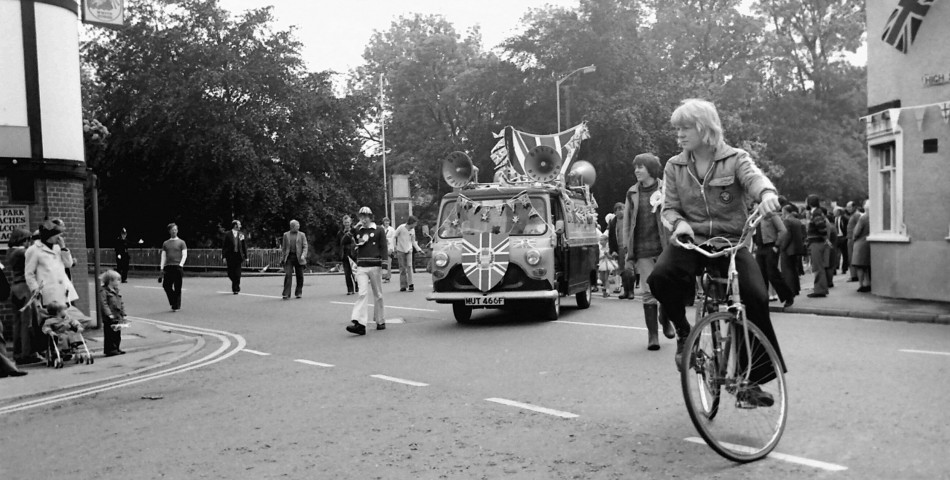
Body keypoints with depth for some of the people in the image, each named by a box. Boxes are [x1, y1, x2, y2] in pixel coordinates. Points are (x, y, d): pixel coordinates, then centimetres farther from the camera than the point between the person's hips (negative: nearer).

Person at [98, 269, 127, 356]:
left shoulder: (116, 291, 16)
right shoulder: (103, 291, -11)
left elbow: (120, 304, 19)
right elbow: (103, 304, -18)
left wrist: (123, 314, 14)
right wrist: (109, 314, -24)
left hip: (118, 317, 8)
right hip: (109, 319, -8)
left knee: (117, 334, 13)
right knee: (109, 334, -3)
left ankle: (116, 348, 22)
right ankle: (110, 349, 2)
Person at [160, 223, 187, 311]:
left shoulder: (181, 242, 6)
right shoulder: (165, 243, 15)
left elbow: (184, 255, -2)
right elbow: (163, 256, 13)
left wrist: (181, 264, -15)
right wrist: (162, 267, 4)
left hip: (177, 267, -3)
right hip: (168, 267, 3)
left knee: (177, 288, -2)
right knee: (166, 285, -2)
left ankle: (177, 306, 6)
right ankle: (173, 303, 15)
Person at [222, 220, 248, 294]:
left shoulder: (241, 235, 7)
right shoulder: (228, 234, -1)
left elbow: (244, 246, 8)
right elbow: (224, 246, -2)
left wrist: (245, 257, 4)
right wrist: (224, 257, -8)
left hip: (238, 256, 1)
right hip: (230, 256, -1)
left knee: (237, 274, -1)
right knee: (230, 273, 2)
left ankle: (236, 289, 8)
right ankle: (235, 286, 27)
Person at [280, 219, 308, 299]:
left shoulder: (302, 235, 10)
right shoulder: (286, 235, 12)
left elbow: (305, 246, 3)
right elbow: (283, 247, 13)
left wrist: (303, 255, -12)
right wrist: (282, 257, 6)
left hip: (298, 257, 1)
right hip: (289, 257, -1)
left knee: (299, 276, 4)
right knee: (287, 275, -10)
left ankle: (298, 293, 17)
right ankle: (286, 294, -11)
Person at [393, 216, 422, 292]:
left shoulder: (412, 230, 6)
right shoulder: (401, 228, -8)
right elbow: (394, 237, -2)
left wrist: (419, 249, 9)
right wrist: (394, 248, -6)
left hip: (409, 250, 2)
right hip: (400, 250, -2)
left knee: (409, 266, -12)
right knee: (402, 268, 2)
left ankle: (410, 284, -12)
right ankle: (403, 286, 8)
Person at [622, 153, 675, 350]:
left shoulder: (665, 190, 2)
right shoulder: (632, 193, 9)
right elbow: (626, 224, 10)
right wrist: (627, 251, 4)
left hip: (664, 247, -1)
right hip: (642, 250, 1)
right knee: (649, 291, -3)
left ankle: (665, 321, 30)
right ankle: (652, 334, 2)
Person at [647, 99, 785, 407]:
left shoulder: (735, 159, 1)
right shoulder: (675, 167, 8)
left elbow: (754, 177, -20)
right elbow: (669, 207, 6)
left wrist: (767, 192, -44)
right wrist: (679, 222, -18)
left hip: (731, 241, -1)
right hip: (691, 241, 1)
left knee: (756, 297, -21)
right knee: (660, 277, -31)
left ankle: (752, 378, -3)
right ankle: (683, 331, -1)